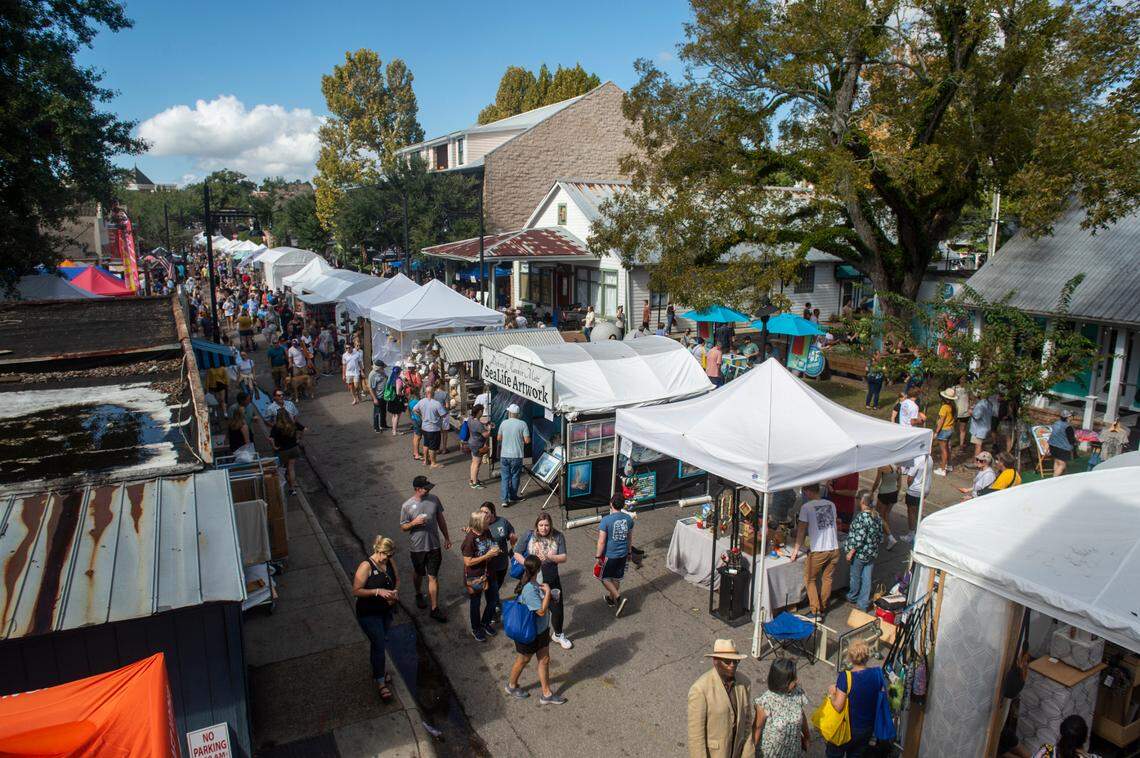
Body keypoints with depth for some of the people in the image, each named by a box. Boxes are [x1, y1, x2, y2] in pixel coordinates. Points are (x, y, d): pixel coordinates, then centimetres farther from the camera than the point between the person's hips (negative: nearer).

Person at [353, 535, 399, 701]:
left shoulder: (390, 562, -5)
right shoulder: (366, 566, -23)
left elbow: (397, 578, 11)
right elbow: (356, 591, -23)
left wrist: (395, 591, -9)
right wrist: (378, 591, -30)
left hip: (387, 611, 6)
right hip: (369, 614, -6)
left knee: (379, 642, 20)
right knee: (379, 645, -6)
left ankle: (379, 669, 42)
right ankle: (381, 683, 6)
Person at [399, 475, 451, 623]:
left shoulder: (434, 499, -6)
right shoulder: (407, 506, -14)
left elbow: (440, 519, 6)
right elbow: (403, 527, -4)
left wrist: (447, 538, 10)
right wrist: (414, 523, -25)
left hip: (434, 546, 1)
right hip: (417, 547, -1)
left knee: (433, 577, 3)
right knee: (419, 574, 21)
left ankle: (435, 609, 11)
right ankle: (419, 595, 49)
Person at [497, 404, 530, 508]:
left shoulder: (503, 423, -2)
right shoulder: (522, 424, -9)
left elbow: (498, 438, 8)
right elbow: (527, 440, -11)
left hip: (504, 455, 1)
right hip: (517, 456, -1)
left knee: (505, 477, 6)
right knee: (515, 476, 14)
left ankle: (504, 499, -2)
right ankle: (512, 497, 26)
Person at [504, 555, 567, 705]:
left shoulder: (534, 583, -4)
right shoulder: (530, 589, -34)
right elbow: (541, 611, -29)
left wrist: (544, 590, -2)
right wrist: (547, 592, -24)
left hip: (541, 629, 8)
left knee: (544, 659, 15)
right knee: (523, 660, 16)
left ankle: (546, 694, 29)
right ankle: (512, 686, 42)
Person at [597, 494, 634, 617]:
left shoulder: (606, 521, -22)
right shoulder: (629, 518, -5)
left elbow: (601, 541, -19)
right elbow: (630, 538, 6)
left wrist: (598, 556, -6)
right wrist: (628, 552, 20)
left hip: (609, 555, -5)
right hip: (623, 554, 5)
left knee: (605, 578, 13)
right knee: (616, 578, 21)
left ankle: (618, 598, -2)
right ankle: (611, 598, 37)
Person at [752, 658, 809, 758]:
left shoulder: (798, 694, -16)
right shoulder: (766, 702, -29)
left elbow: (802, 715, 3)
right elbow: (758, 727, -15)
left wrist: (806, 735, 18)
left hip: (793, 749, 4)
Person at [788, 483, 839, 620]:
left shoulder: (806, 507, -9)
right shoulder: (831, 504, 7)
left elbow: (801, 530, -6)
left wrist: (796, 550, 2)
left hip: (818, 551, -5)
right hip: (834, 549, 5)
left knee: (810, 580, 11)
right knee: (827, 579, 20)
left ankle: (816, 612, 9)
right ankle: (823, 608, 31)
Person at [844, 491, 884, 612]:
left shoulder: (861, 517, -24)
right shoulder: (877, 517, 0)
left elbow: (859, 538, -24)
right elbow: (880, 536, 7)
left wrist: (850, 552, -15)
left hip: (860, 553, -6)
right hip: (872, 554, 6)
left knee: (855, 577, 15)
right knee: (867, 578, 12)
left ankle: (852, 598, 36)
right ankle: (863, 604, 19)